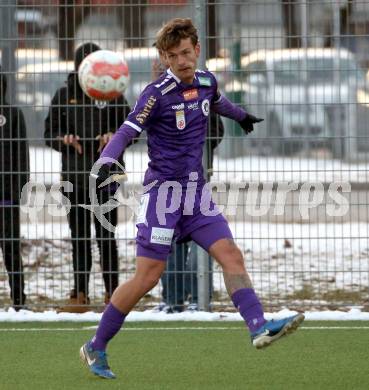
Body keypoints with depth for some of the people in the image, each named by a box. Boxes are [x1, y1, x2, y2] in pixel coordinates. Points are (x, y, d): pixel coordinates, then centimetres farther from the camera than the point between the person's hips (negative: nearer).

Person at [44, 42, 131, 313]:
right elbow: (50, 133, 11)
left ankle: (112, 293, 6)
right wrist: (65, 140, -10)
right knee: (79, 237, 4)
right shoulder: (65, 95, 8)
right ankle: (81, 295, 7)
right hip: (74, 175, 2)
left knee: (106, 236, -1)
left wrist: (113, 137, -14)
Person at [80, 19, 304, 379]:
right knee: (148, 277, -7)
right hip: (163, 189, -6)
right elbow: (126, 132, -20)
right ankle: (95, 348, 3)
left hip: (196, 191, 6)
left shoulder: (206, 82, 7)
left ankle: (259, 328, -18)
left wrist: (241, 116, 51)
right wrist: (105, 163, -38)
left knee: (230, 255, -10)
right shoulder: (157, 93, -13)